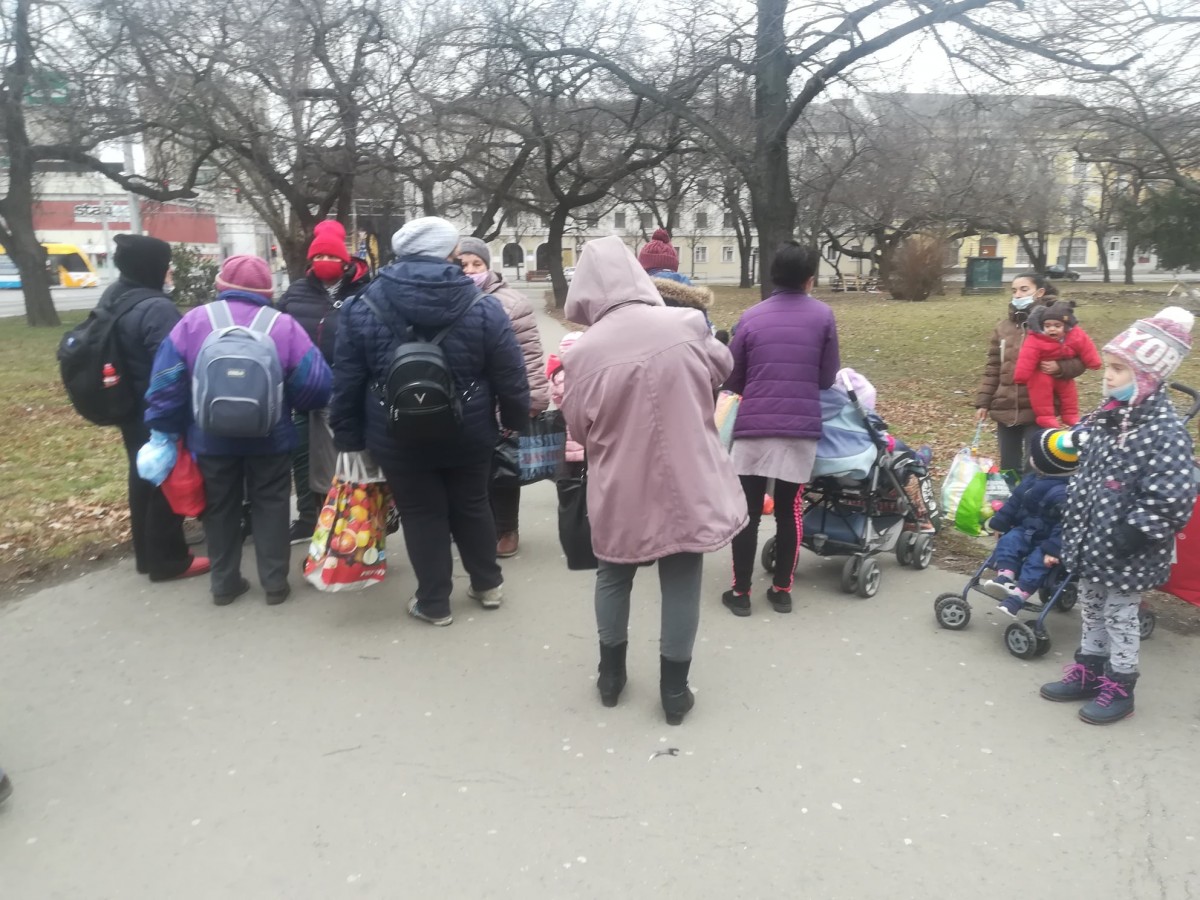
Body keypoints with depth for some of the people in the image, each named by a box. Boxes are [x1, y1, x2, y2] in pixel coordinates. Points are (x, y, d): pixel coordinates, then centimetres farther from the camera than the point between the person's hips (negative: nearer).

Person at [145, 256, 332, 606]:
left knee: (220, 508, 16)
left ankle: (224, 583, 25)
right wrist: (292, 407, 8)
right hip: (269, 439, -1)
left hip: (212, 440, 1)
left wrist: (166, 430, 4)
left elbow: (166, 382, -6)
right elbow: (315, 384, -12)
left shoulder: (193, 322, -6)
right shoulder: (284, 326, -10)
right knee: (270, 506, 13)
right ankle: (275, 582, 17)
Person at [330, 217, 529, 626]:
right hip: (468, 435, 1)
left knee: (421, 515, 12)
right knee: (471, 506, 20)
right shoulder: (482, 306, -10)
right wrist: (516, 420, 11)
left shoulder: (363, 307, -6)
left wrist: (348, 435, 8)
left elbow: (346, 382, -1)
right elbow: (510, 377, -5)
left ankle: (434, 603, 23)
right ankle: (488, 584, 36)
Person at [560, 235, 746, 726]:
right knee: (681, 582, 13)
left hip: (620, 489, 0)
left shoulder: (583, 353, -12)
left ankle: (611, 675, 34)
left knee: (614, 575, 21)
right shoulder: (686, 324, -9)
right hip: (686, 482, 0)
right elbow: (722, 367, 11)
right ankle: (674, 690, 24)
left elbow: (578, 426, -1)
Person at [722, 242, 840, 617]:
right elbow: (828, 378, 5)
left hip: (753, 426, 0)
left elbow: (732, 380, 7)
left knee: (747, 511, 6)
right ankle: (782, 590, 19)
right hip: (801, 427, 1)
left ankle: (740, 592, 11)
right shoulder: (823, 316, 1)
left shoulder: (751, 317, 2)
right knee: (790, 510, 11)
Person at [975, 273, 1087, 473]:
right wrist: (983, 402, 6)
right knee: (1008, 467, 13)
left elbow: (1079, 361, -1)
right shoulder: (1002, 327, 9)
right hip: (1005, 410, 4)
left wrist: (1059, 367, -21)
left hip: (1038, 411, -4)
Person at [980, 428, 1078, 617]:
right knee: (1008, 541, -16)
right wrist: (999, 523, 13)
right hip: (1026, 531, 8)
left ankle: (1016, 598, -33)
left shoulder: (1063, 493, -26)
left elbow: (1065, 524, -28)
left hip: (1047, 539, -8)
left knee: (1036, 562, -24)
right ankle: (1005, 577, -30)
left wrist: (1053, 549, -32)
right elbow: (1014, 502, 12)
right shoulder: (1031, 480, 1)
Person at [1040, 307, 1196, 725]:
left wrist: (1134, 533, -24)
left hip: (1126, 550, -8)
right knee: (1091, 606, 20)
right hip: (1092, 540, 8)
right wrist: (1073, 520, 13)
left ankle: (1119, 687, 24)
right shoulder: (1105, 418, 5)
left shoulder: (1165, 430, -21)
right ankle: (1088, 670, 36)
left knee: (1120, 615, 7)